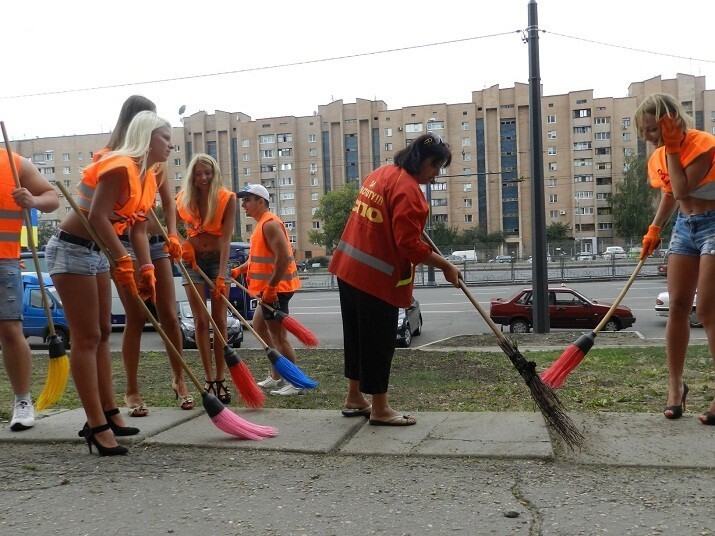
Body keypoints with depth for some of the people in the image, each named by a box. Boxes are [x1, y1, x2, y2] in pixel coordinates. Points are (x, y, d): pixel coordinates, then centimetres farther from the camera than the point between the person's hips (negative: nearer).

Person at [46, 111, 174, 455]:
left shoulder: (148, 179, 10)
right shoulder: (121, 166, -19)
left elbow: (138, 231, 9)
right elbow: (97, 216, -27)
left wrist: (146, 269, -3)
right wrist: (124, 261, -27)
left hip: (96, 253, 10)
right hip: (70, 249, -10)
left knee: (102, 334, 12)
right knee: (86, 338, -8)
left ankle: (108, 414, 21)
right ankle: (97, 426, -3)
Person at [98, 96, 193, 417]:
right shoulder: (109, 158, -4)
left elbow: (168, 201, 11)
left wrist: (172, 235, -6)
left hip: (156, 242, 4)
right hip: (124, 244, -4)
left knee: (169, 316, 4)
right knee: (136, 319, -4)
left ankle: (179, 381, 19)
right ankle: (132, 391, 10)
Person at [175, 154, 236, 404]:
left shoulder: (226, 198, -12)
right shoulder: (184, 199, -3)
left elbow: (226, 238, -18)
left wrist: (222, 274, -27)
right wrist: (180, 244, -15)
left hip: (218, 259, -2)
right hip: (193, 261, 2)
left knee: (219, 321, 0)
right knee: (201, 321, -2)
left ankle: (221, 379, 5)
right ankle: (209, 379, 3)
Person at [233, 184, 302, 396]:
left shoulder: (270, 224, -16)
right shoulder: (262, 224, 16)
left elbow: (283, 257, -25)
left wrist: (270, 287, -24)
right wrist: (239, 270, 7)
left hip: (276, 288, -11)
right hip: (269, 288, 11)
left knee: (278, 336, -7)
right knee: (259, 326, 20)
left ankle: (297, 383, 1)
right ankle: (276, 377, 28)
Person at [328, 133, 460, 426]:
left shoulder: (380, 174, 13)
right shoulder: (407, 189, -16)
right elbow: (409, 245, -21)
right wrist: (445, 265, -12)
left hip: (349, 267, 9)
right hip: (377, 278, -9)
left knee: (358, 336, 18)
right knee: (379, 341, 2)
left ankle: (355, 397, 32)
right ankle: (379, 409, 14)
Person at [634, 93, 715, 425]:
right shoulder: (660, 156, 5)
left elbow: (682, 189, -26)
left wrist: (672, 149, -20)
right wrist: (654, 229, 8)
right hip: (685, 226, 7)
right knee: (677, 306, 2)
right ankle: (675, 385, 10)